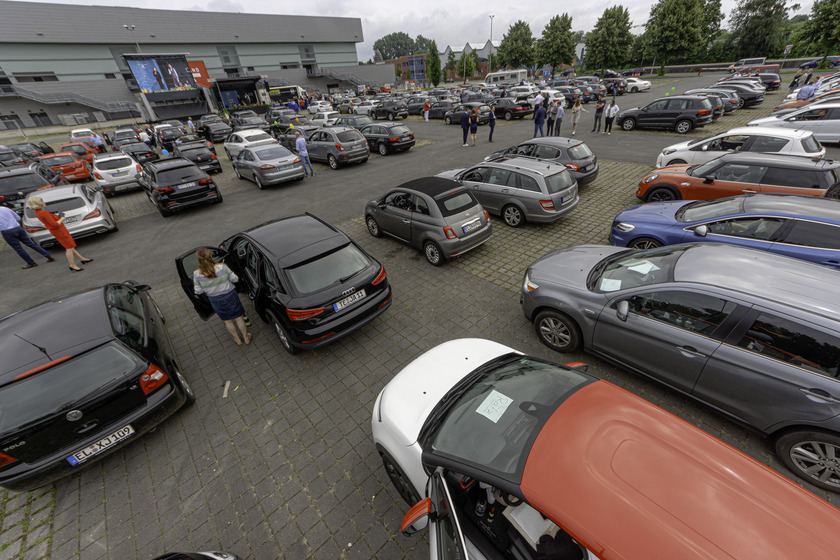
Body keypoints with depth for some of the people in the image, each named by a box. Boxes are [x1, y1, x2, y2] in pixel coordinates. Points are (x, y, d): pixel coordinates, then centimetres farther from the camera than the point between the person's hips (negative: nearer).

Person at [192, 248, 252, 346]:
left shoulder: (196, 274, -18)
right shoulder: (222, 267, -22)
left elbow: (198, 291, -9)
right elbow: (234, 279, -11)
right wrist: (237, 278, 11)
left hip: (216, 301, 1)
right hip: (230, 296, -1)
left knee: (227, 321, 22)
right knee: (239, 318, 18)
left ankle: (237, 339, 40)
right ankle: (246, 338, 33)